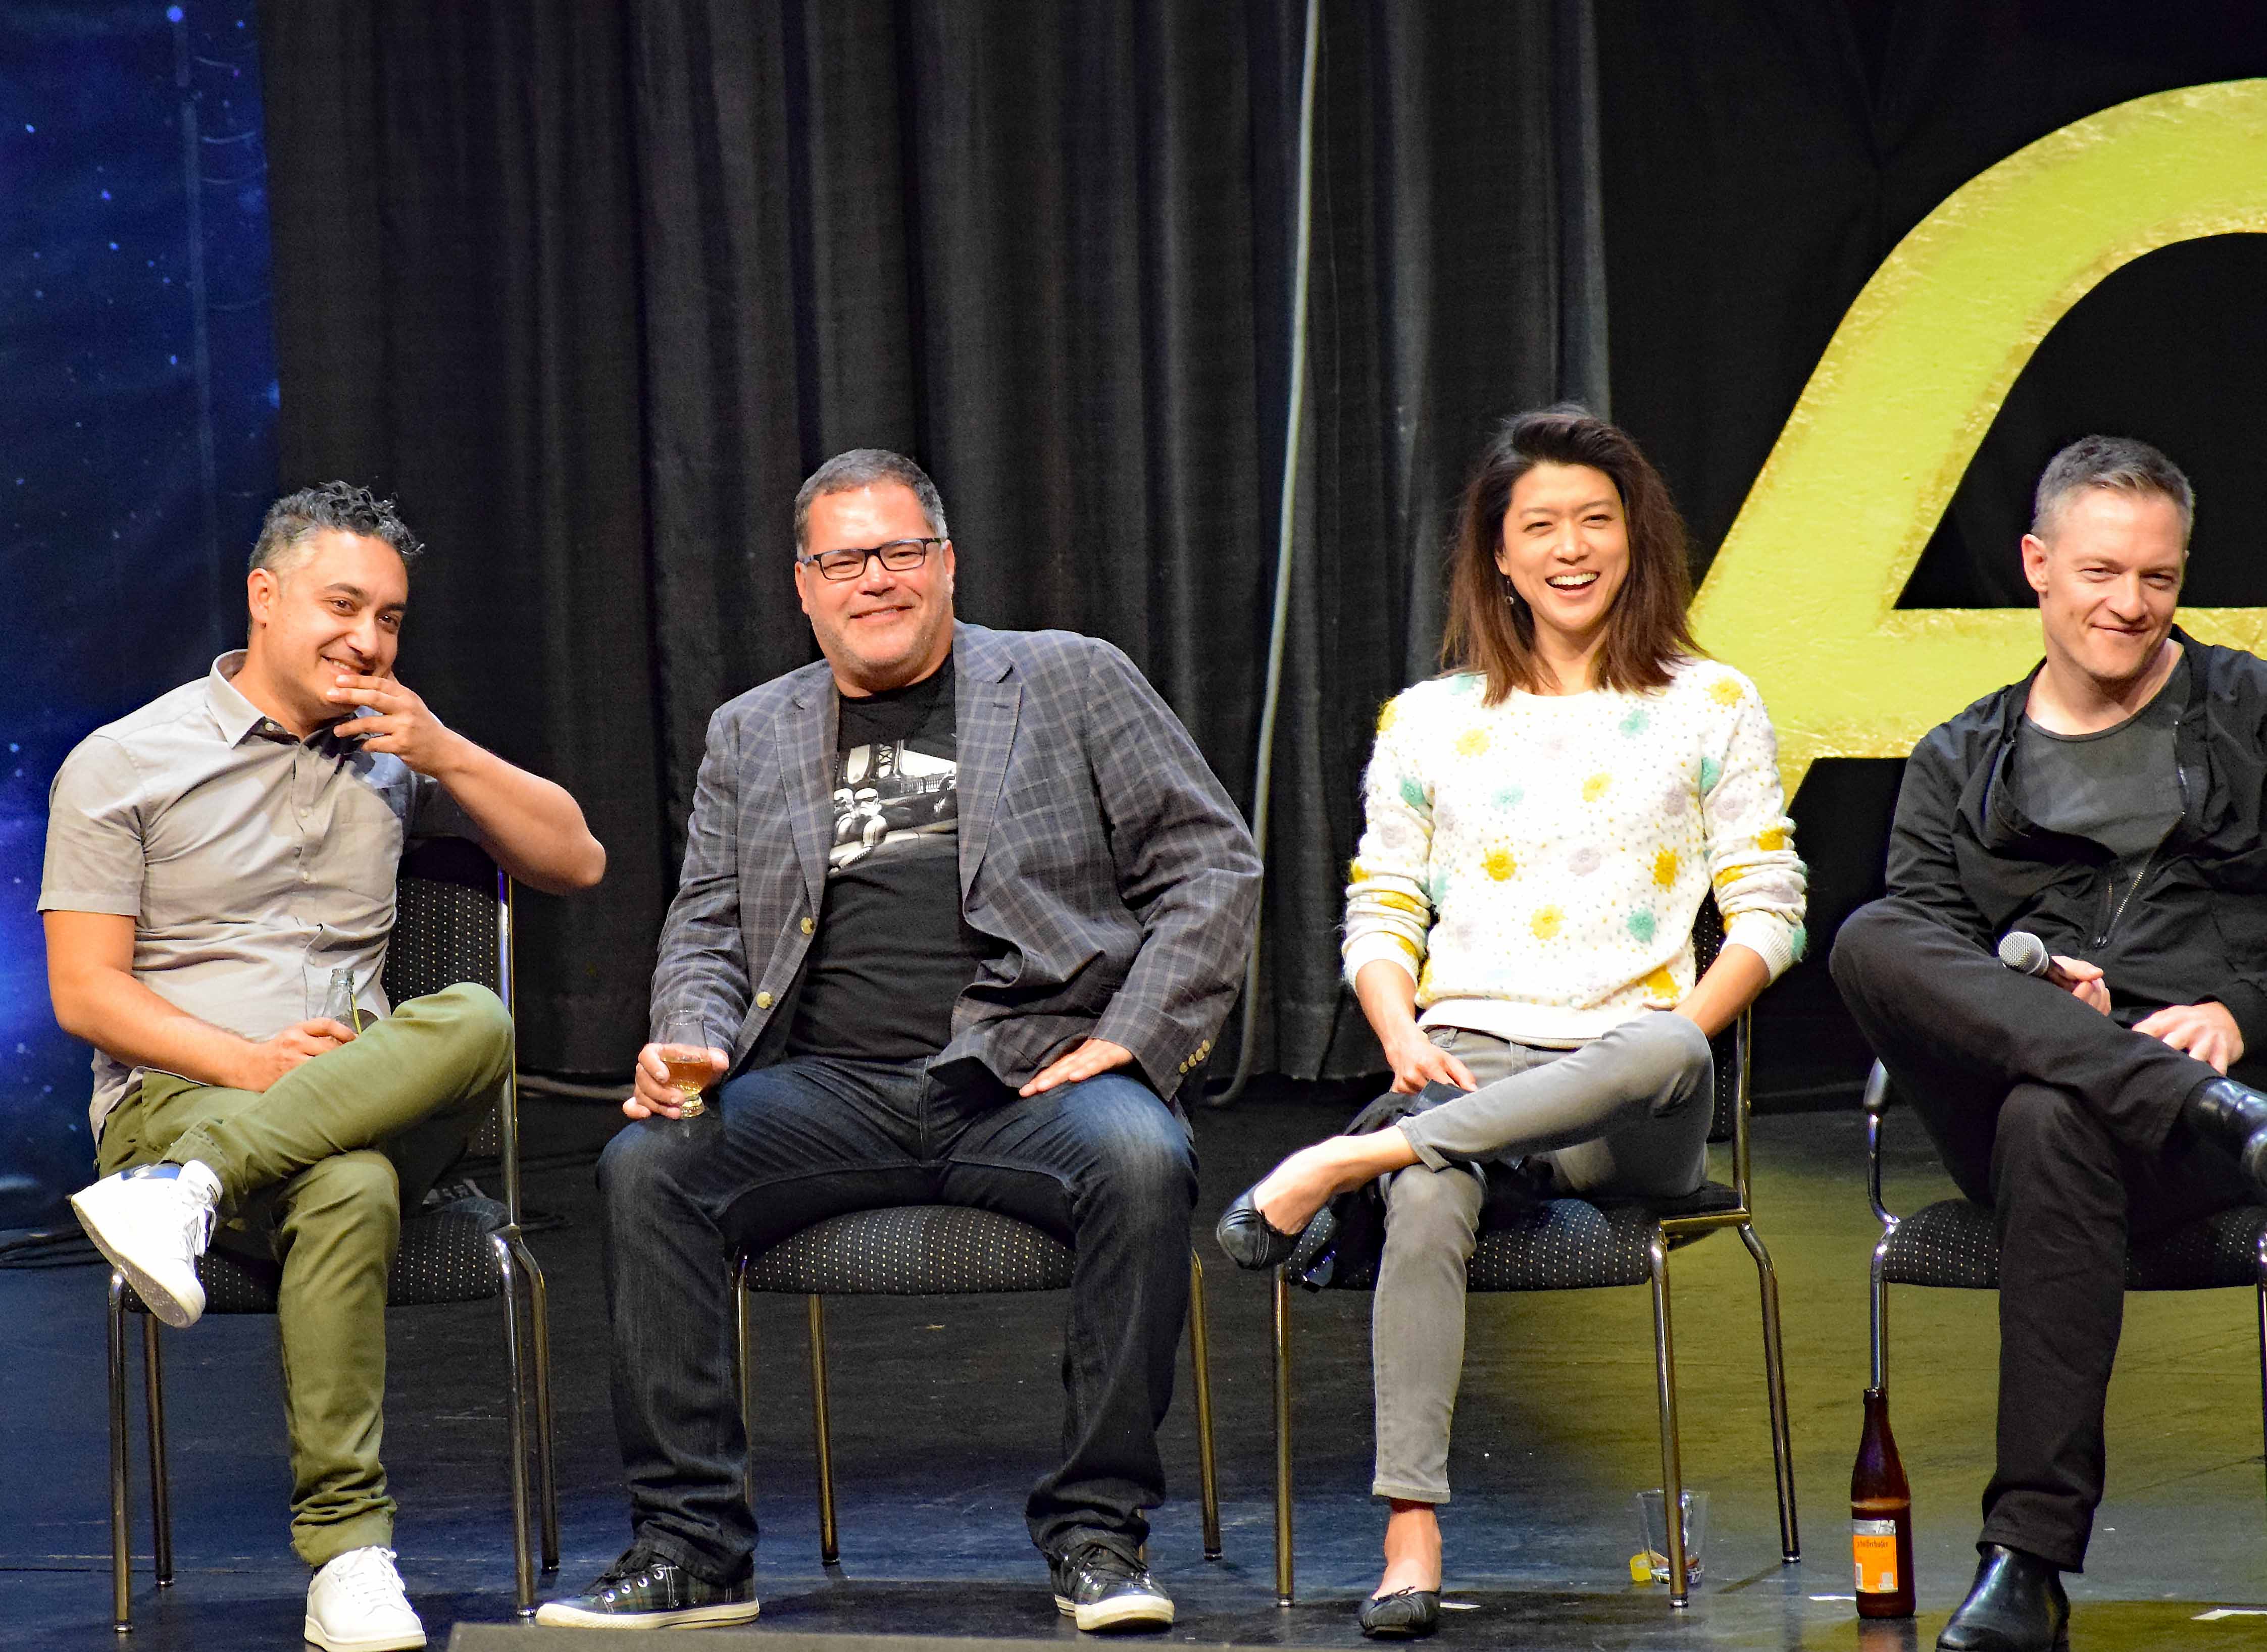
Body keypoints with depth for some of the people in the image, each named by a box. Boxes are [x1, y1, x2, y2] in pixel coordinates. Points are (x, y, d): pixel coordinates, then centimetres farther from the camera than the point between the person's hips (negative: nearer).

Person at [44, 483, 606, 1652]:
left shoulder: (390, 755, 20)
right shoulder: (123, 765, 5)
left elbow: (574, 861, 18)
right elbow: (85, 995, -1)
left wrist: (445, 753, 2)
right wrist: (246, 1061, -17)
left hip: (366, 1100, 4)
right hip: (175, 1094, -4)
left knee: (475, 1021, -33)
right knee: (348, 1190, -40)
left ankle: (188, 1186, -40)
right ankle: (346, 1549, -41)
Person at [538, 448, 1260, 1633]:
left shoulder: (1073, 682, 10)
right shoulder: (750, 736, 20)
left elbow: (1214, 864, 6)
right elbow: (705, 933, 17)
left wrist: (1129, 1040, -7)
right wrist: (689, 1045, -6)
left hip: (1030, 1076, -2)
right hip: (832, 1084, 3)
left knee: (1140, 1161, -36)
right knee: (645, 1163, -24)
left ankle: (1096, 1536, -23)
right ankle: (690, 1546, -19)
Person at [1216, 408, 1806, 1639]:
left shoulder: (1710, 708, 13)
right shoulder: (1427, 722, 18)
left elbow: (1768, 911, 9)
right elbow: (1380, 917, 16)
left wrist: (1667, 1043, -8)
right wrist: (1408, 1046, -5)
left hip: (1626, 1100, 0)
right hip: (1466, 1063, 1)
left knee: (1670, 1056, -40)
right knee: (1428, 1202, -36)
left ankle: (1339, 1165, -35)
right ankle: (1410, 1540, -41)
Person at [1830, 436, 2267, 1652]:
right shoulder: (1958, 767, 25)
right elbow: (1928, 938, 9)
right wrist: (2044, 1000, -13)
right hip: (2006, 1085, 3)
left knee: (2055, 1124, -41)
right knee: (1870, 942, -29)